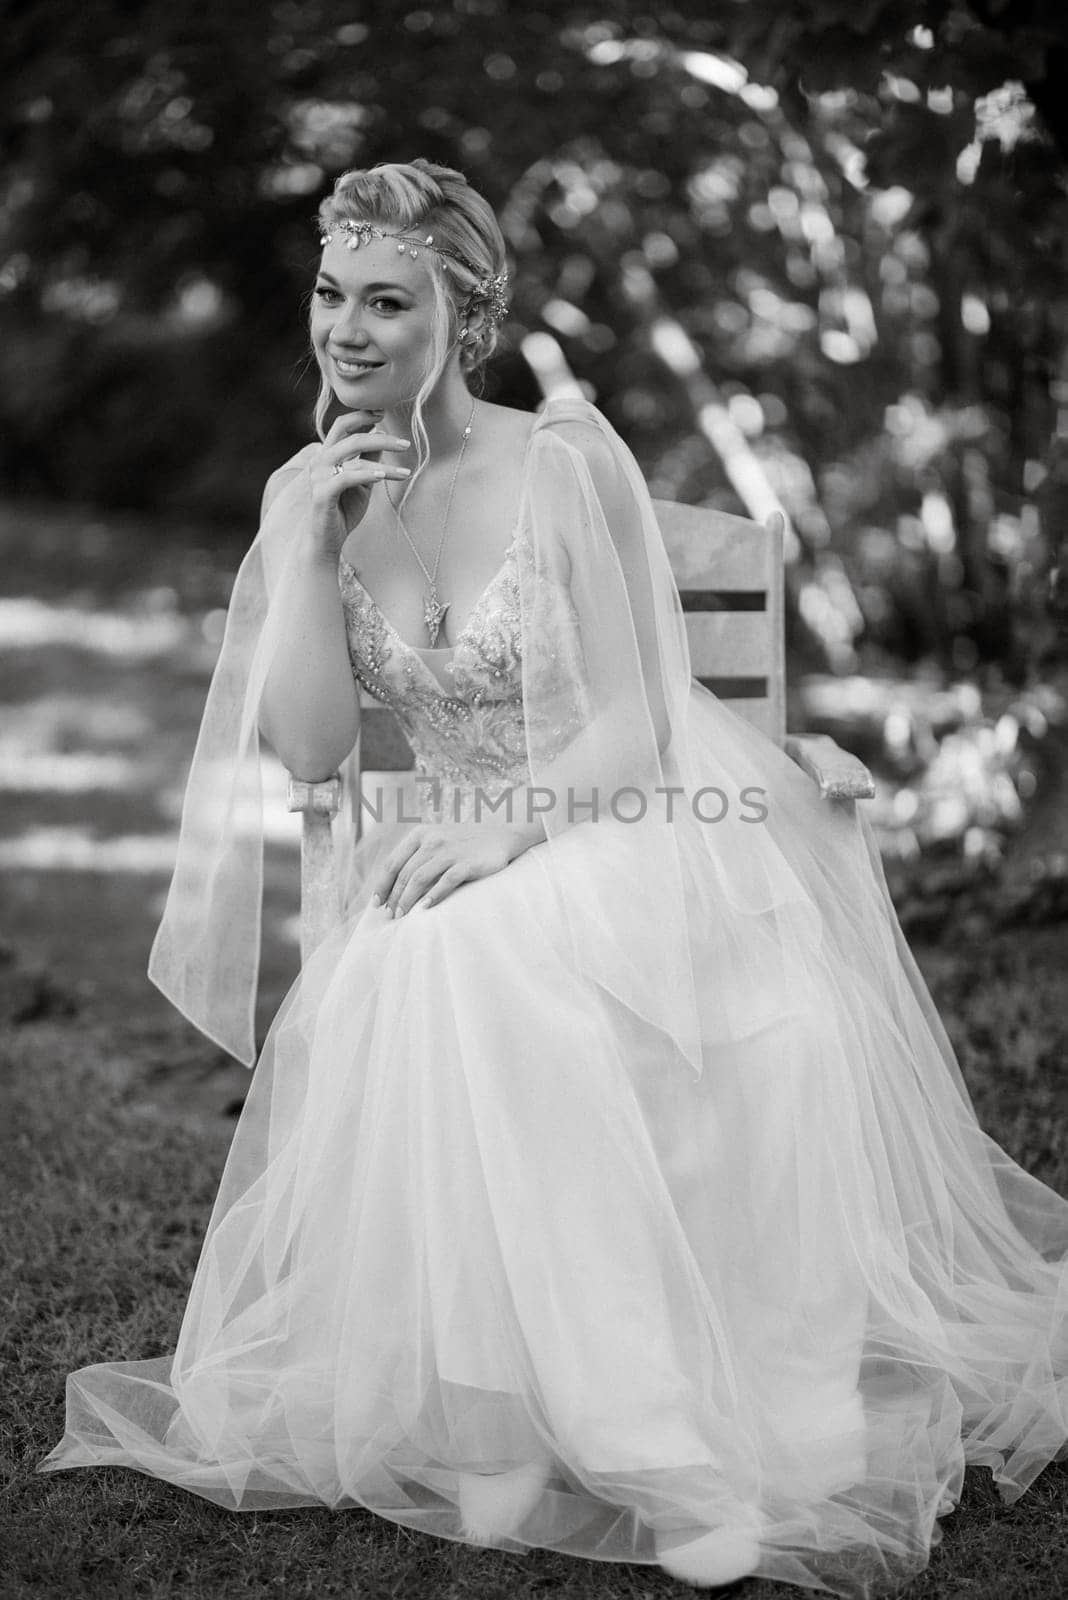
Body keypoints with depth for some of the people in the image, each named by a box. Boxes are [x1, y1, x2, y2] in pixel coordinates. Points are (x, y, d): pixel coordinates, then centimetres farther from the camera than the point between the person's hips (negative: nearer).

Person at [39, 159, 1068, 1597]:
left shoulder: (567, 460, -10)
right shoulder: (306, 492, 5)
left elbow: (632, 729, -11)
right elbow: (309, 747, -3)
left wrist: (505, 823, -27)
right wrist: (312, 544, -11)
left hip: (642, 826, -4)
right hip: (458, 858, 4)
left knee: (479, 971, -33)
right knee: (380, 1004, -28)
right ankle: (475, 1393, -14)